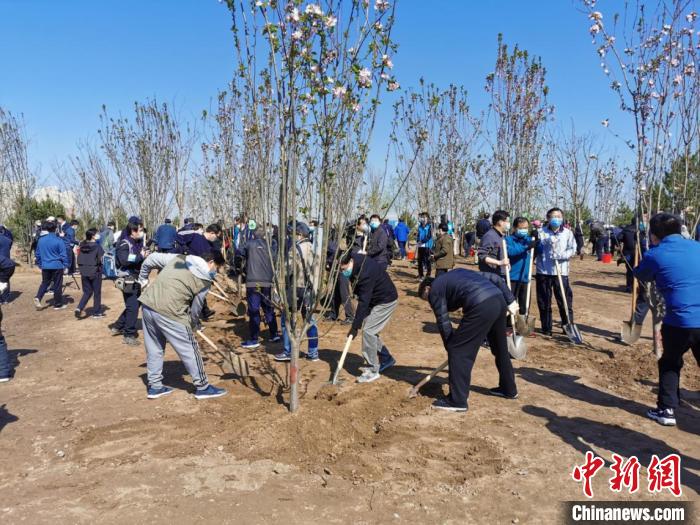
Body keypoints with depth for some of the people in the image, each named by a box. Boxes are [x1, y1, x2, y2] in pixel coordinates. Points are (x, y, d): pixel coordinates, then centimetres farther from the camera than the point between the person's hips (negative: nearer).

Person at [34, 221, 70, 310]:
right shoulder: (59, 241, -13)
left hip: (45, 266, 4)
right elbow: (63, 254, -10)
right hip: (57, 266, -4)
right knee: (57, 285, 4)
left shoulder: (41, 240, 3)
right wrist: (66, 265, 0)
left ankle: (38, 298, -5)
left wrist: (40, 264, 24)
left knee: (44, 283, 18)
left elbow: (38, 254, 12)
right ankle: (58, 304, 11)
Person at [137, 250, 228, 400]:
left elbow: (151, 259, 18)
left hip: (148, 304, 7)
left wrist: (143, 279, 32)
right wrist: (193, 326, 27)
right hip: (169, 312, -7)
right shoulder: (205, 281, 2)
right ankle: (202, 387, 19)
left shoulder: (178, 258, 15)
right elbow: (196, 309, 9)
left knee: (154, 348, 21)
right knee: (190, 349, 8)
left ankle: (154, 386, 32)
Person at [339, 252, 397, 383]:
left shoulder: (366, 272, -35)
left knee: (368, 331, -13)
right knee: (370, 330, 12)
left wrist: (355, 326, -28)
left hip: (386, 301, -9)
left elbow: (363, 302, -32)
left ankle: (373, 371, -5)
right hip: (374, 300, 9)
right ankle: (386, 359, 29)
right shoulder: (355, 259, -9)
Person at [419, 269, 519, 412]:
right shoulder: (457, 272, 33)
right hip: (499, 300, 8)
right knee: (500, 348, 26)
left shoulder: (435, 290, 13)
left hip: (481, 307, -8)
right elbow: (494, 278, 26)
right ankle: (509, 389, 43)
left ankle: (458, 401, 7)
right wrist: (510, 300, 24)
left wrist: (450, 347, 19)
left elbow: (443, 323, 8)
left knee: (458, 350, 3)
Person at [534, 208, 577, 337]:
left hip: (561, 272, 0)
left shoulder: (568, 233, 6)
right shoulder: (541, 233, 3)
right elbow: (536, 249, 3)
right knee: (544, 301, 6)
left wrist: (561, 255, -17)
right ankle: (546, 327, 17)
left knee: (565, 300, 2)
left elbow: (572, 250, -1)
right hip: (543, 271, 0)